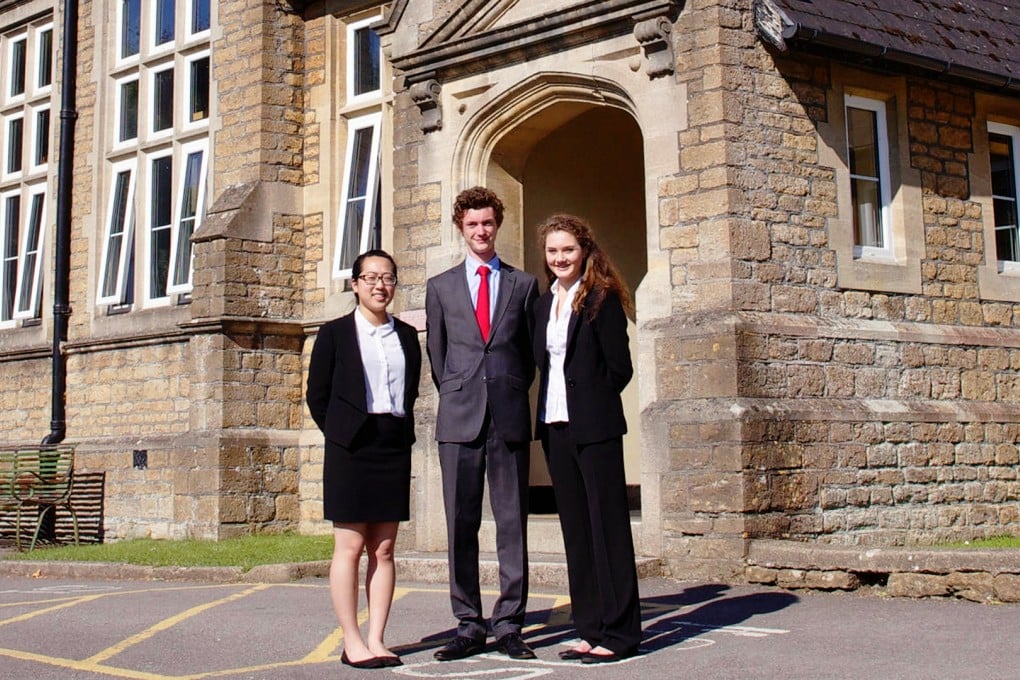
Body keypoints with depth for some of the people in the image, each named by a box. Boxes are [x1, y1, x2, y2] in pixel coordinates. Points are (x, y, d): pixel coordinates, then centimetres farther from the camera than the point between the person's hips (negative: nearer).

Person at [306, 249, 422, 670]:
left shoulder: (406, 335, 12)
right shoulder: (335, 334, 3)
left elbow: (411, 392, 16)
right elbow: (317, 397, 3)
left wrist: (402, 430, 4)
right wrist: (341, 436, -1)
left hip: (395, 448, 4)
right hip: (350, 450, -3)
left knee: (384, 549, 4)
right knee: (350, 546, -1)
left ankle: (376, 639, 9)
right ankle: (351, 642, 3)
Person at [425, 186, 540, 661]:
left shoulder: (524, 284, 11)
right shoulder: (440, 287, 13)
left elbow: (531, 350, 13)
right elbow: (437, 355, 14)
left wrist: (513, 392, 5)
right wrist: (455, 396, 6)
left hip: (510, 417, 0)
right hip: (459, 419, 1)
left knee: (512, 523, 1)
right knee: (461, 525, 2)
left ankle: (508, 626, 7)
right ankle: (469, 626, 9)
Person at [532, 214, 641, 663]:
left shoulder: (602, 298, -5)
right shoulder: (543, 304, 15)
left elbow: (619, 367, -7)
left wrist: (589, 402, 0)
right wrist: (551, 406, 6)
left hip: (594, 425, -7)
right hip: (555, 426, 7)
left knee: (607, 525, -3)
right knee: (575, 530, 9)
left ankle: (619, 632, 1)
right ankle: (590, 629, 15)